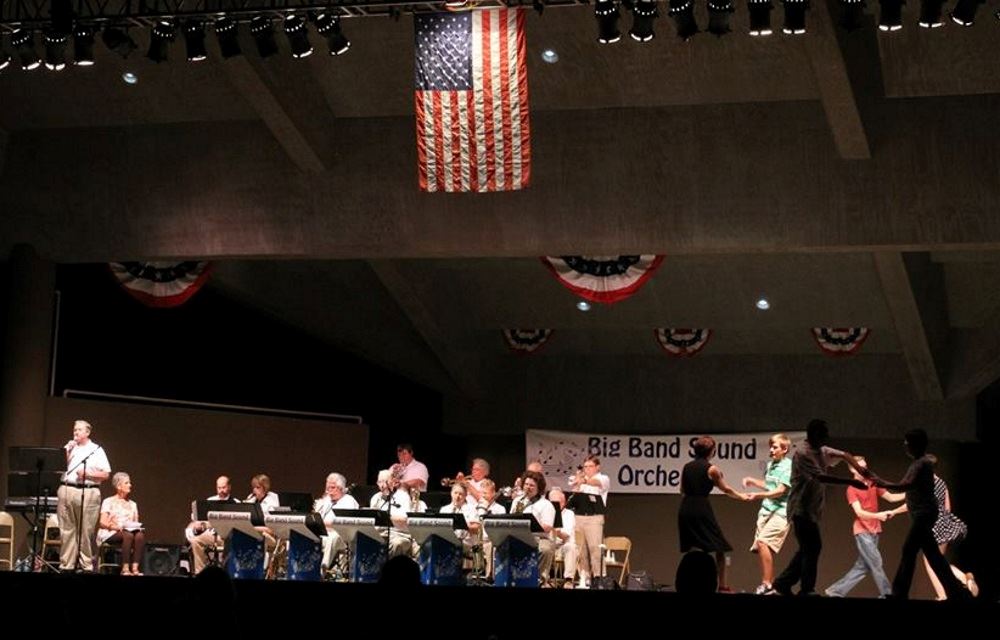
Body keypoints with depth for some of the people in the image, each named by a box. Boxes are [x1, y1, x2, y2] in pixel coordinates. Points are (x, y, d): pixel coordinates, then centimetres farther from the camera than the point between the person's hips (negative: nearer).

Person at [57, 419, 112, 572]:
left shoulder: (97, 450, 9)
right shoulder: (68, 448, 18)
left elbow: (106, 474, 4)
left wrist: (88, 474, -8)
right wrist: (68, 453, 1)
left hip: (88, 493, -3)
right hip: (67, 490, 3)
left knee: (86, 532, -6)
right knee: (67, 530, 0)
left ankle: (86, 566, -3)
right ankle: (66, 565, 2)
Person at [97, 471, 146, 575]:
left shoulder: (132, 504, 22)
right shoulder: (108, 502, 7)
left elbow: (136, 522, 19)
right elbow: (103, 523, -3)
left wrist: (137, 527, -6)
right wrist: (117, 527, -20)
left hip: (131, 530, 4)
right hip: (110, 533, -4)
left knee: (140, 535, -32)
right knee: (128, 535, -38)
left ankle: (135, 568, -40)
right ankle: (125, 569, -40)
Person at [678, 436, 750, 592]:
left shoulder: (686, 467, 8)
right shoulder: (711, 469, -4)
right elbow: (726, 489, 7)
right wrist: (741, 496, 23)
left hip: (685, 509, 5)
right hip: (702, 509, -5)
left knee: (691, 550, 13)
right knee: (719, 547, 5)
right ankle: (722, 585, 3)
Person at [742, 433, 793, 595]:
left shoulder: (788, 466, -7)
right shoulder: (770, 464, 15)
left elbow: (780, 490, -15)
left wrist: (759, 495, -23)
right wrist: (752, 481, 19)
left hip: (781, 511, -8)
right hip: (766, 510, 8)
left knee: (762, 542, -22)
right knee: (760, 548, 1)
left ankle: (766, 584, -19)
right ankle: (770, 583, 10)